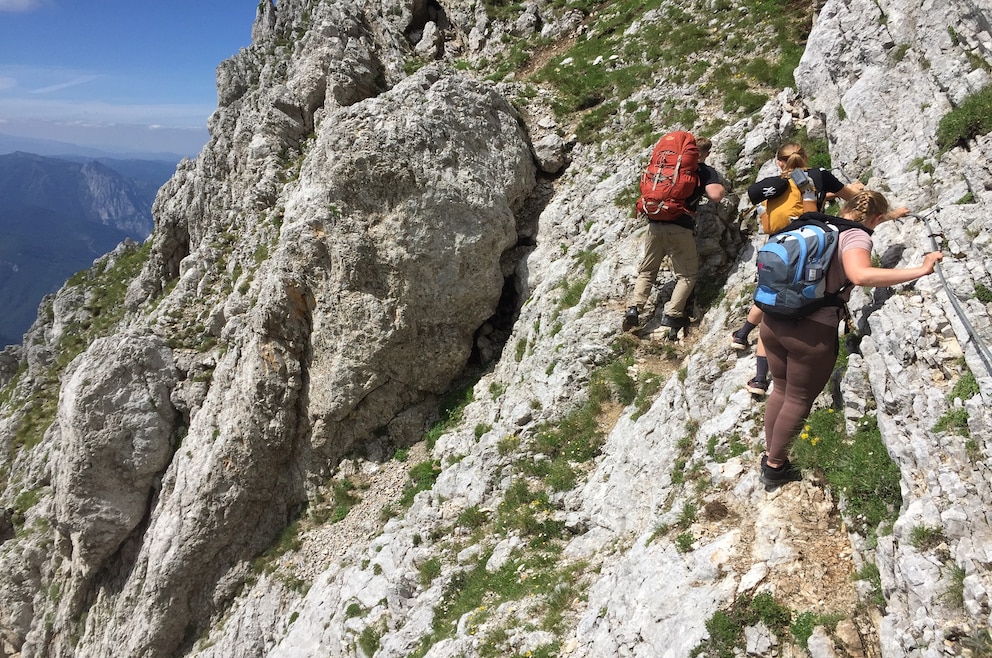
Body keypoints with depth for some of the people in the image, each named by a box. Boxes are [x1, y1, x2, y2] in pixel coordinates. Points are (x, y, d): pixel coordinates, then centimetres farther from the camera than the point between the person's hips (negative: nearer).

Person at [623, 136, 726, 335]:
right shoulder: (706, 171, 5)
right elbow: (715, 195, -11)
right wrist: (722, 189, 9)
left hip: (655, 224, 4)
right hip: (680, 227, -4)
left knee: (647, 270, 17)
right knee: (687, 274, 9)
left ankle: (634, 307, 2)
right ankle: (672, 314, -3)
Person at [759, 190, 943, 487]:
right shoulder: (856, 236, -12)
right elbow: (861, 275, -33)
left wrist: (891, 215, 47)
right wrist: (921, 270, -28)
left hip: (773, 321, 7)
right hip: (812, 332, -7)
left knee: (780, 389, 25)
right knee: (798, 400, 13)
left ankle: (769, 455, 39)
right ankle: (775, 466, 28)